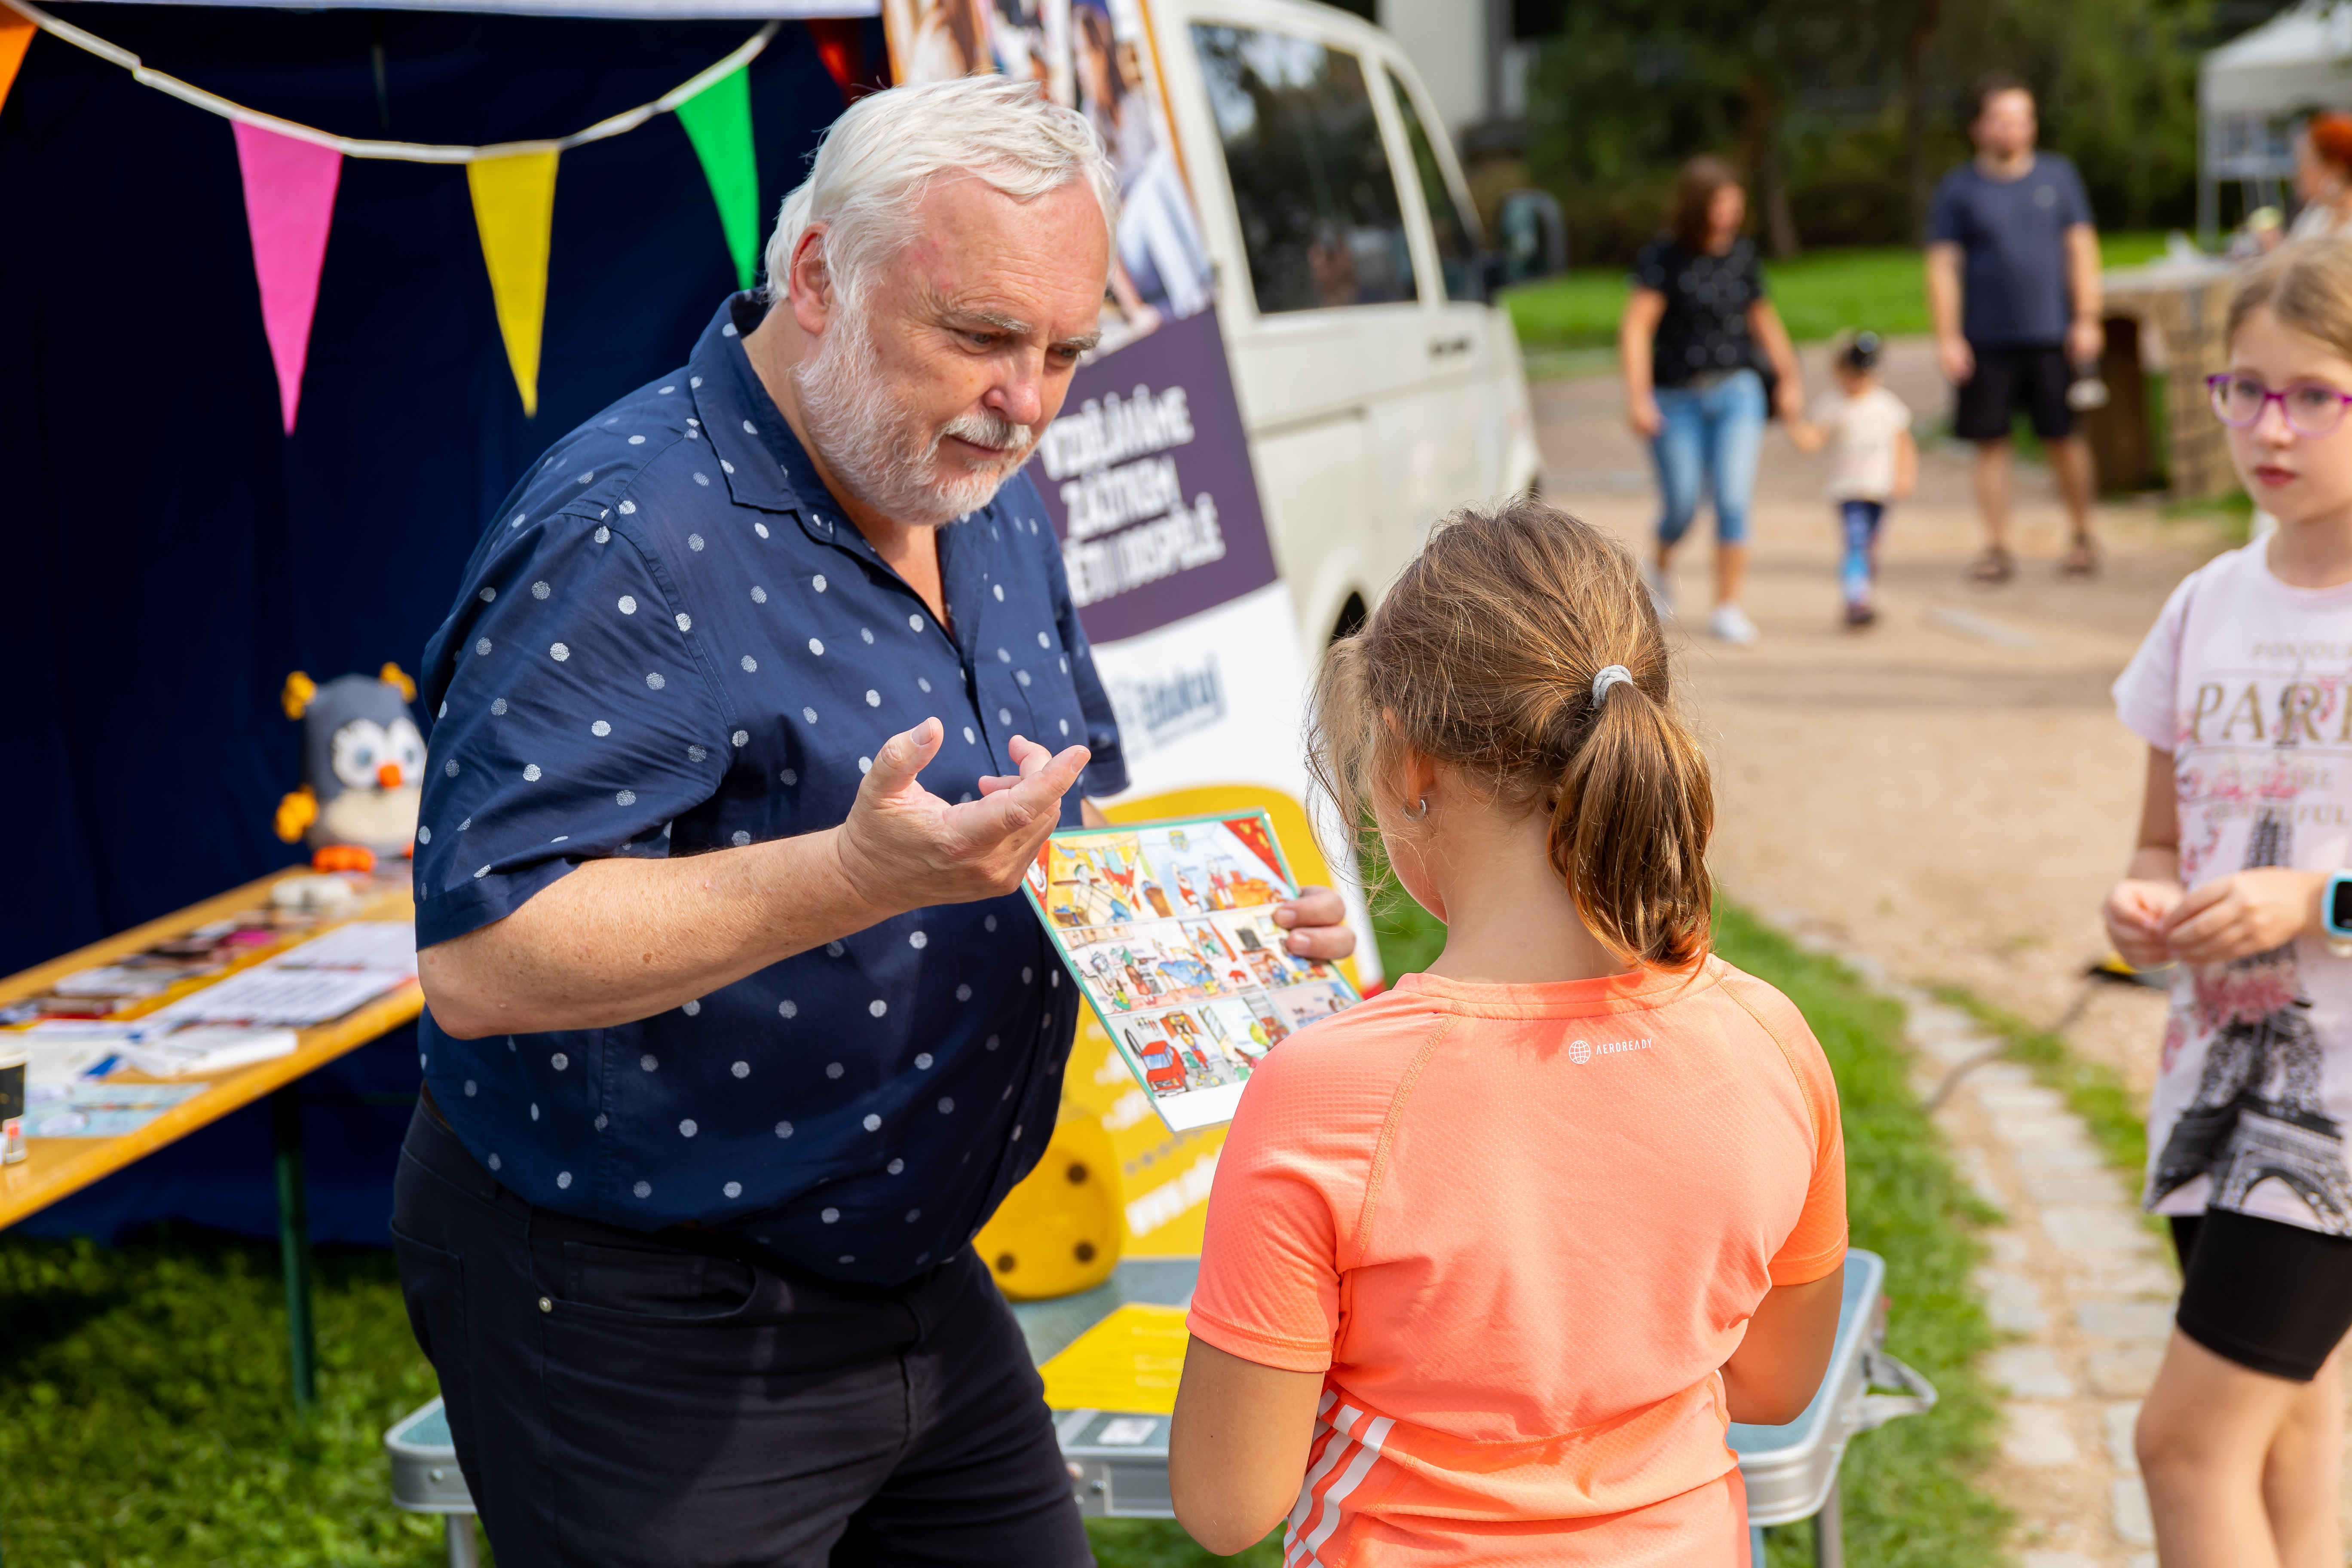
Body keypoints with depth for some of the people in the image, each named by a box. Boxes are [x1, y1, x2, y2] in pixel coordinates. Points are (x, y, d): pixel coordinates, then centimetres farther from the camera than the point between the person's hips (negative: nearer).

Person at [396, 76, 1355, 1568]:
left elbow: (1076, 827, 17)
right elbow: (478, 960, -30)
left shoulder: (992, 506, 5)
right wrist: (860, 874, -38)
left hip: (911, 1272, 8)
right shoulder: (632, 536, -23)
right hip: (642, 1328, -8)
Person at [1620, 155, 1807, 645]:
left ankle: (1728, 606, -1)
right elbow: (1636, 326, -15)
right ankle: (1661, 567, 37)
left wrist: (1788, 376, 17)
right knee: (1682, 506, 3)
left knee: (1733, 500, -9)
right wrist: (1637, 397, -23)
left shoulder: (1742, 252, 4)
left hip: (1736, 391, 2)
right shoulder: (1664, 255, -9)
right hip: (1677, 400, -2)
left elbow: (1762, 316, 17)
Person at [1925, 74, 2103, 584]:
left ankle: (2083, 537, 19)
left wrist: (2086, 320, 0)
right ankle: (1997, 547, 10)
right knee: (1991, 443, 1)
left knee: (2063, 439, 3)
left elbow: (2082, 250, 8)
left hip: (2052, 336, 0)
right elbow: (1943, 265, 2)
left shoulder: (2058, 175, 8)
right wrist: (1948, 338, -6)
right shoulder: (1959, 188, 4)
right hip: (1987, 341, 0)